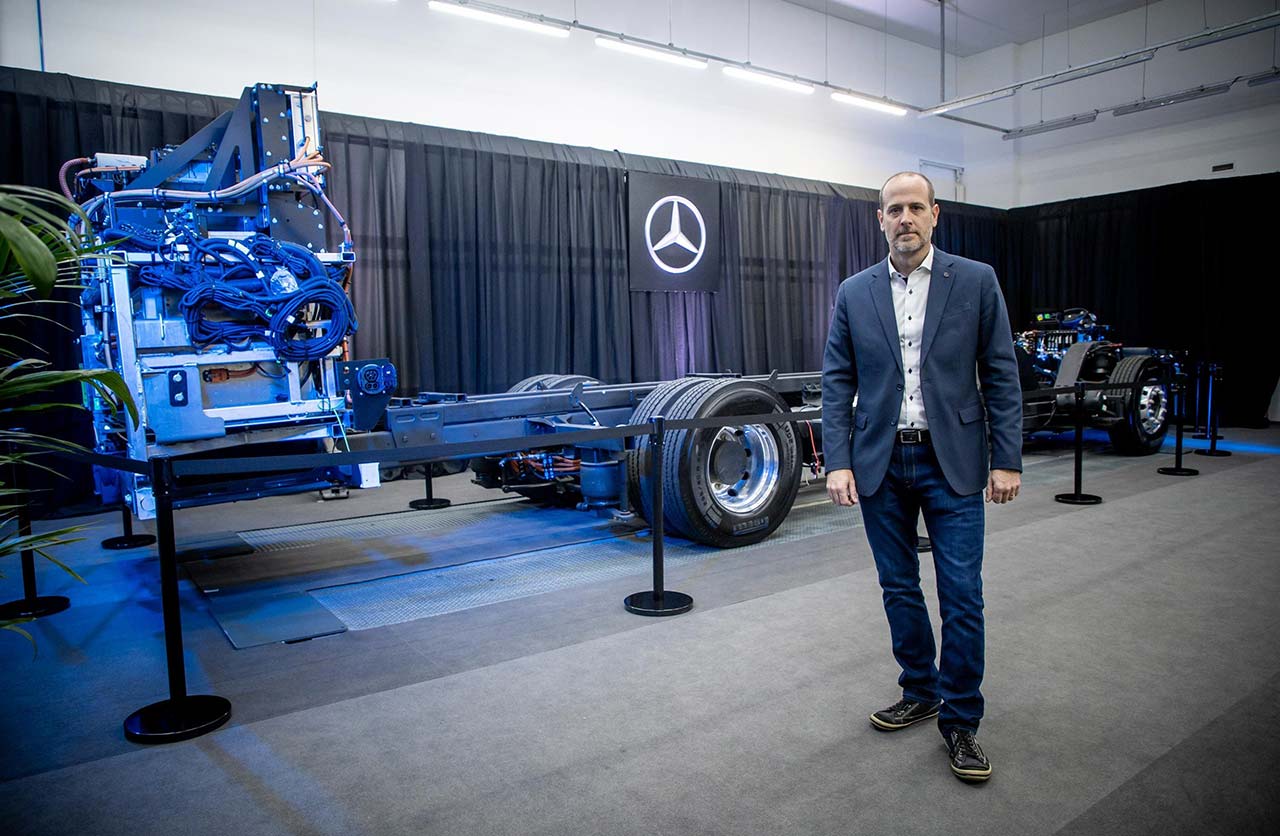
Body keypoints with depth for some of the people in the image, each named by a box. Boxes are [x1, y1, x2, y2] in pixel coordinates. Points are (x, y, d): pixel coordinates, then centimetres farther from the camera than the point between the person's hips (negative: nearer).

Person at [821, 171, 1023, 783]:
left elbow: (1000, 375, 0)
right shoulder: (854, 293, 4)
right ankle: (920, 692, 31)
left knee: (962, 594, -1)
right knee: (899, 588, 12)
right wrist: (837, 462, -5)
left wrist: (1006, 460, -5)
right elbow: (837, 382, 3)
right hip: (880, 463, 2)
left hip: (951, 462, -2)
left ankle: (960, 719, 15)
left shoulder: (975, 282, 0)